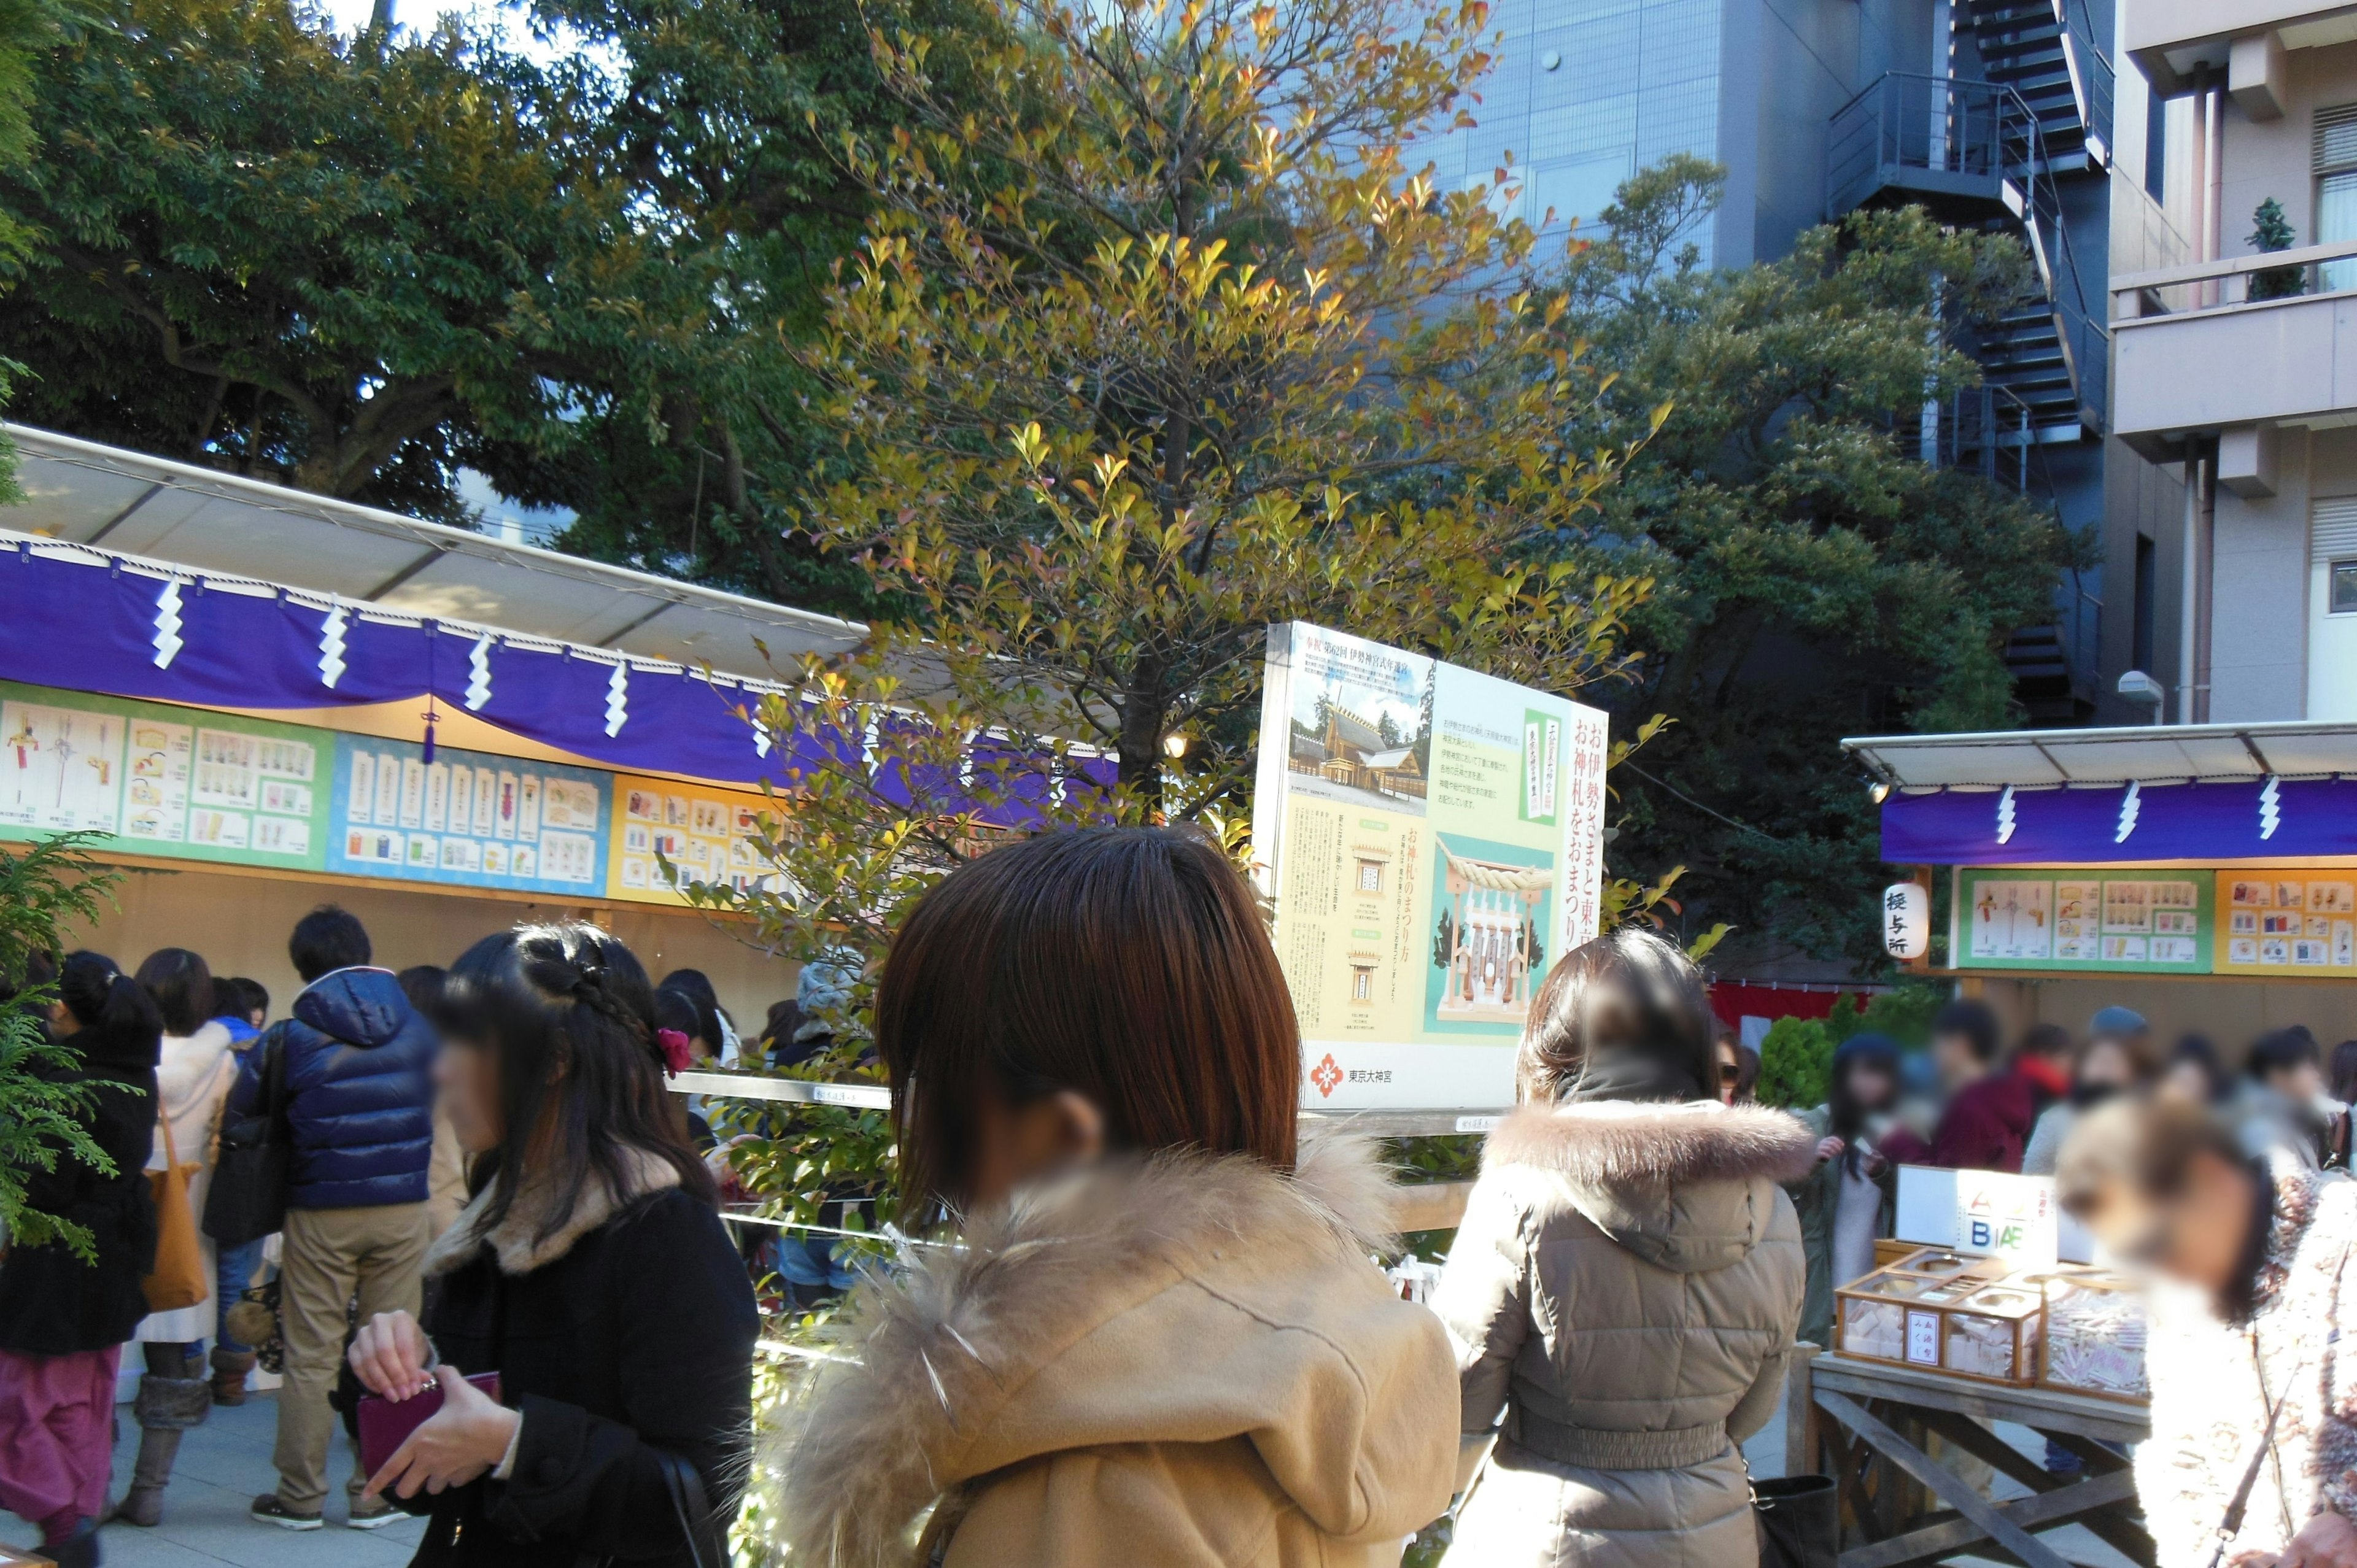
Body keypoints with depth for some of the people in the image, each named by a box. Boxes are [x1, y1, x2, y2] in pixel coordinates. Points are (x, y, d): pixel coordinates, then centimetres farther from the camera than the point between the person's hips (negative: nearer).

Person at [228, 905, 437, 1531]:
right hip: (402, 1207, 2)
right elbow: (434, 1102, 14)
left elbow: (241, 1115, -4)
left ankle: (300, 1496, 14)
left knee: (311, 1356, 7)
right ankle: (377, 1495, 12)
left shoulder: (290, 1038, -6)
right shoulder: (418, 1028, 2)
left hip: (321, 1215, -2)